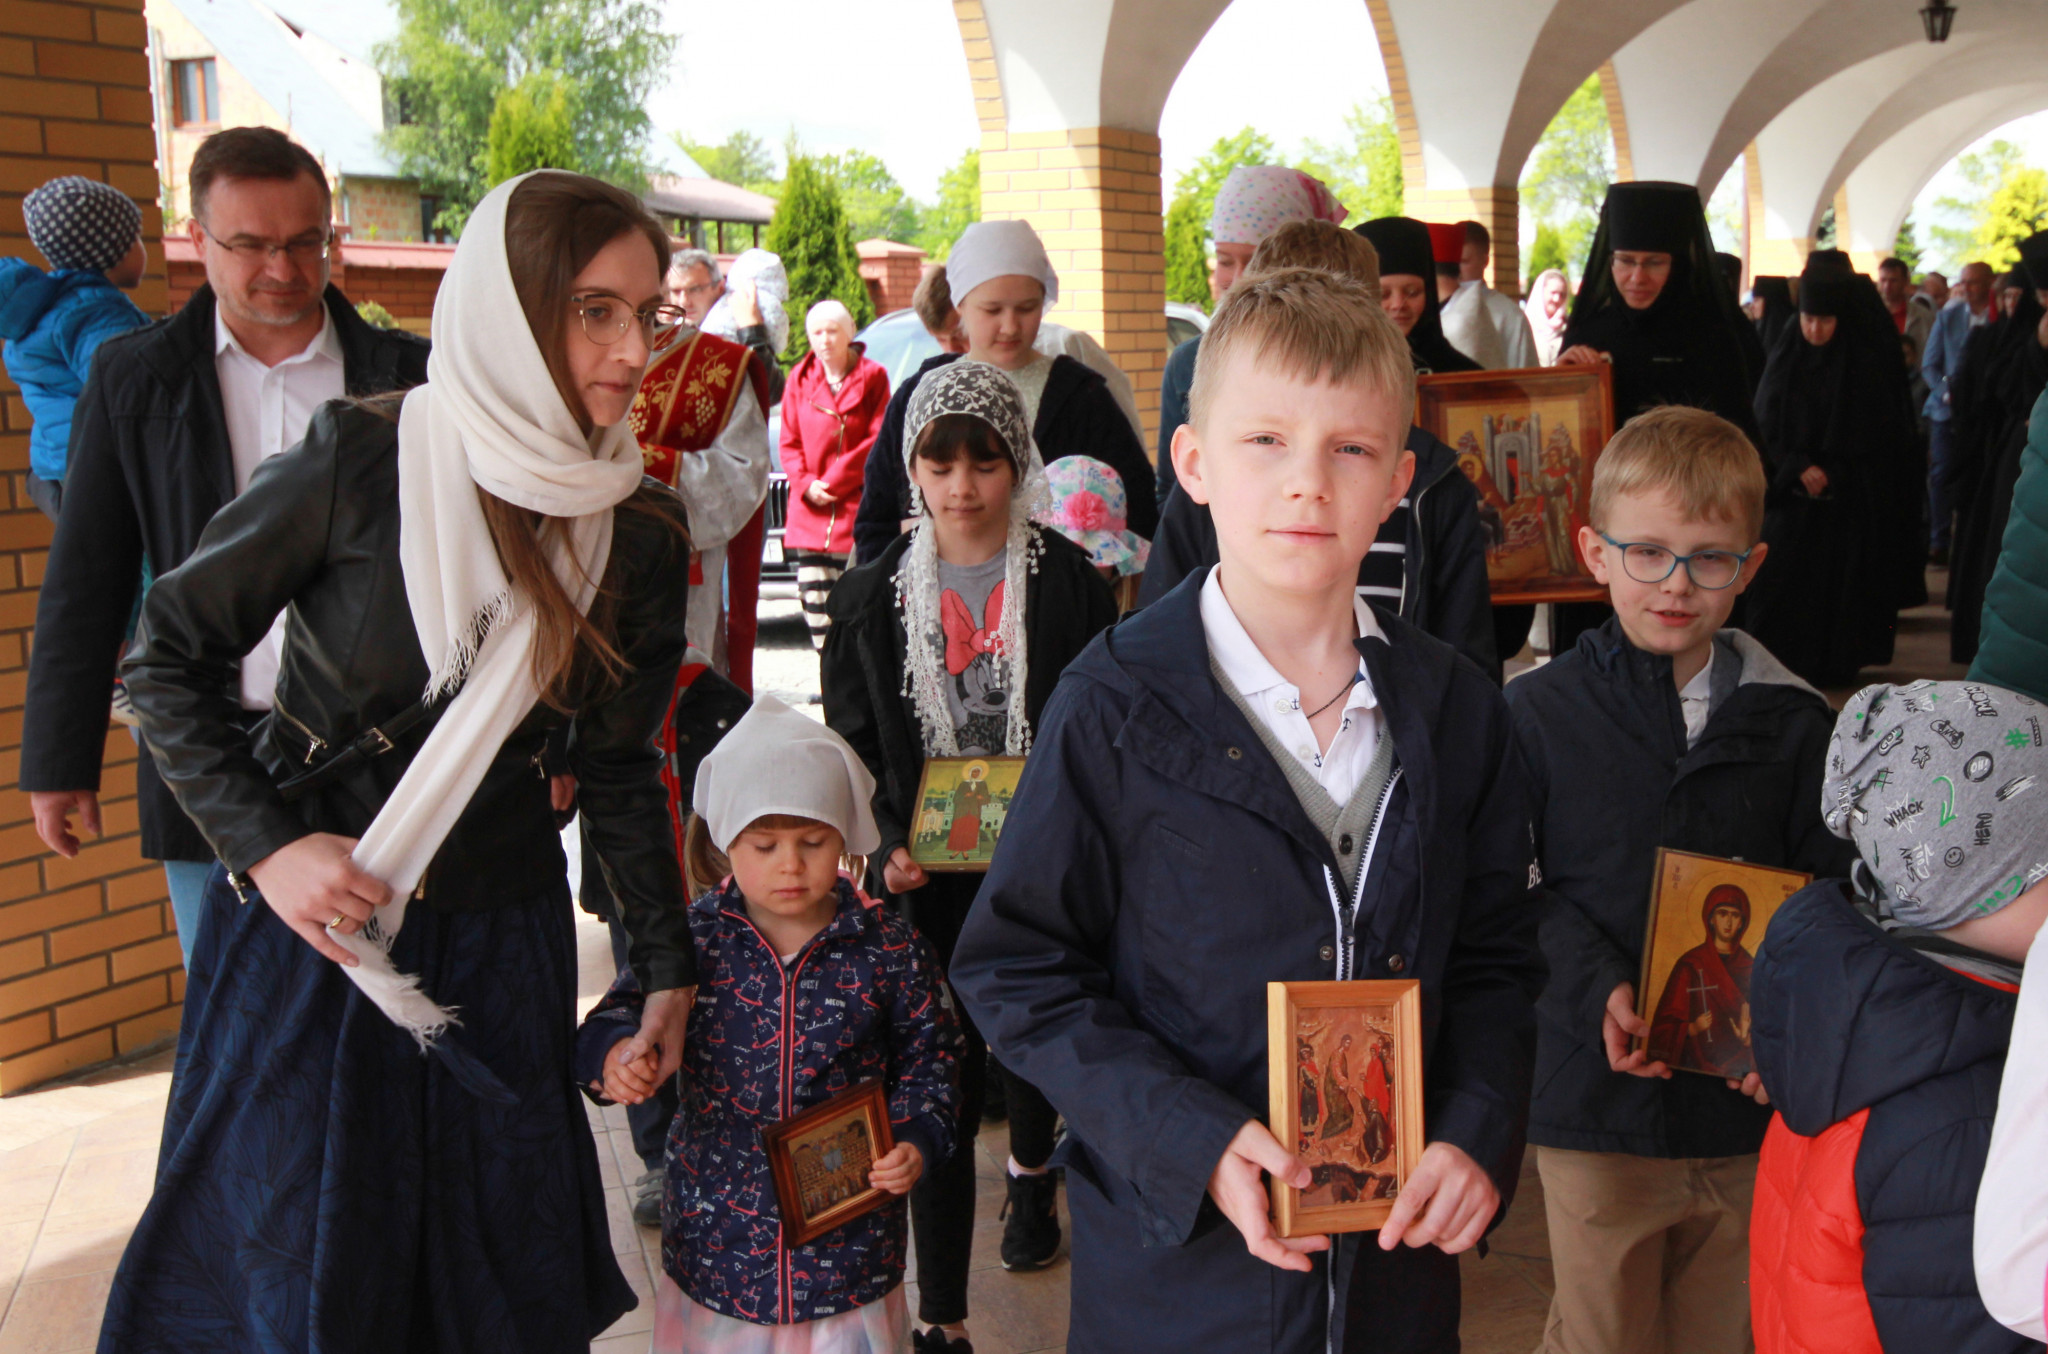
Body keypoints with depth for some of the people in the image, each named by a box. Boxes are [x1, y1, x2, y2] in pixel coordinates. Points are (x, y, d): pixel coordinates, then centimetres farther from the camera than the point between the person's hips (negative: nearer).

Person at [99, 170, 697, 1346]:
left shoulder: (640, 530, -3)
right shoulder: (363, 461, -15)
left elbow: (620, 765, 5)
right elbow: (172, 656, -7)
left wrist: (670, 966, 5)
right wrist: (267, 844, -15)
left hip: (499, 939, 3)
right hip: (306, 921, -3)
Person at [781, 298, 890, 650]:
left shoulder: (872, 376, -1)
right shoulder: (800, 378, 8)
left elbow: (877, 441, -5)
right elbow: (789, 442, 9)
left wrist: (835, 481, -10)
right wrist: (805, 483, -7)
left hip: (856, 507, -3)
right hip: (809, 512, 3)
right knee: (813, 595, 1)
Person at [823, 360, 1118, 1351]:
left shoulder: (1070, 583, -4)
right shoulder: (871, 598, -1)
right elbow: (852, 749, 3)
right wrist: (888, 847, -13)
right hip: (929, 883, -1)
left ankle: (1031, 1171, 56)